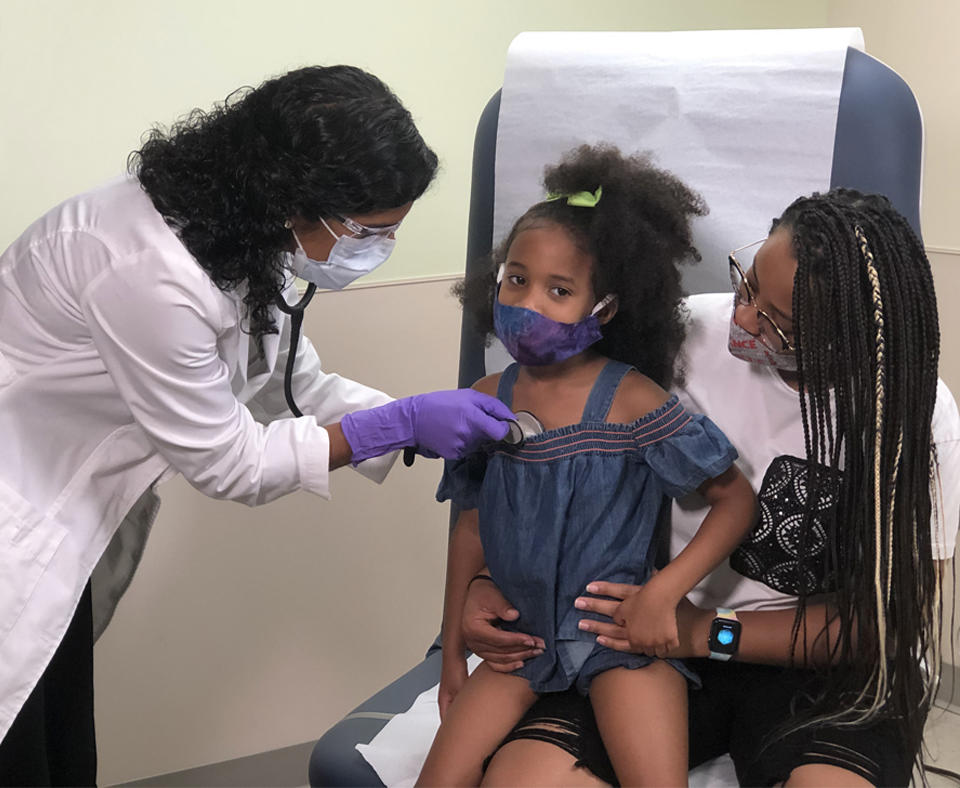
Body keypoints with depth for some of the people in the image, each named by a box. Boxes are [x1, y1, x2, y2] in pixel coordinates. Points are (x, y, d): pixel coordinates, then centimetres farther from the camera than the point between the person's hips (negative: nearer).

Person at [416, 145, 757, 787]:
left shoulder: (630, 399, -12)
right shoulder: (488, 401, 2)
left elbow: (736, 498, -8)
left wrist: (662, 594, -18)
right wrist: (453, 650, 15)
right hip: (521, 632, 4)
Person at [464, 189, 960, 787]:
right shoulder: (689, 333, -8)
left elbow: (886, 611, -8)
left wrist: (709, 632, -16)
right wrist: (487, 579, -11)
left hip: (827, 669, -2)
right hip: (663, 628, 2)